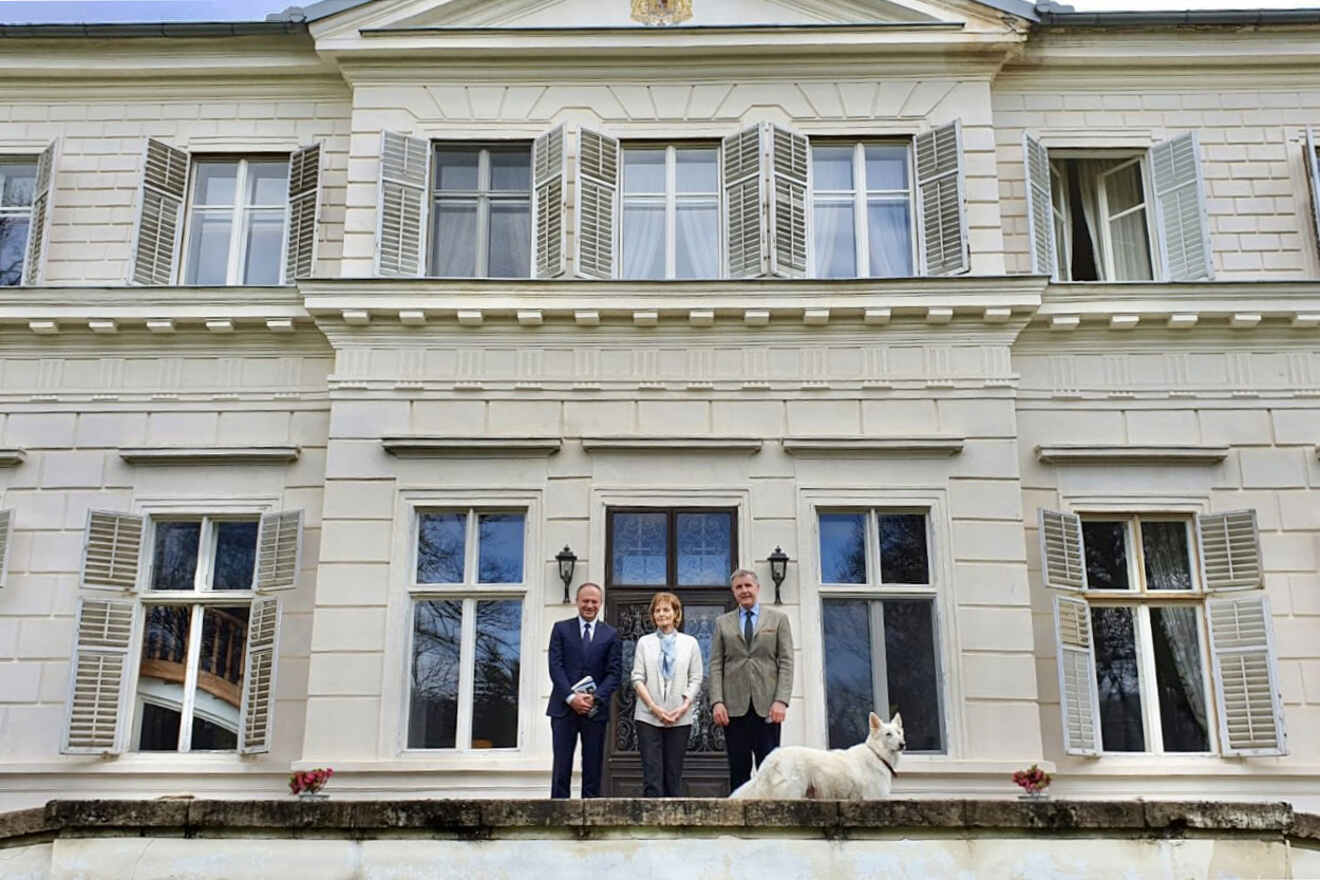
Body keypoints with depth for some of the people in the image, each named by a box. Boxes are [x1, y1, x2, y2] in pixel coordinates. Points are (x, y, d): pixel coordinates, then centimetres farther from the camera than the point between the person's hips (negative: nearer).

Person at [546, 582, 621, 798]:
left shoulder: (611, 634, 8)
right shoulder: (561, 629, 7)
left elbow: (615, 672, 2)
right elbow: (555, 666, -2)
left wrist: (595, 698, -12)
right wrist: (571, 697, -13)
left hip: (595, 709, 1)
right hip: (564, 708, -1)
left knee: (593, 767, 3)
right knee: (562, 765, -2)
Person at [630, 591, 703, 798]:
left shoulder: (690, 643, 9)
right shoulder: (644, 642, 8)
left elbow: (695, 679, 5)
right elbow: (637, 678, 2)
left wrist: (684, 707, -9)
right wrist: (654, 707, -9)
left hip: (680, 718, 1)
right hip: (648, 717, 0)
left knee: (674, 774, 4)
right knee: (652, 774, -6)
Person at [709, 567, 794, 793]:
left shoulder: (778, 619, 11)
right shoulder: (722, 622, 14)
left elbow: (786, 662, 4)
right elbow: (716, 665, 8)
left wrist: (781, 700, -8)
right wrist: (717, 702, -5)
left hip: (767, 706, -1)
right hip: (734, 706, 1)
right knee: (738, 769, 2)